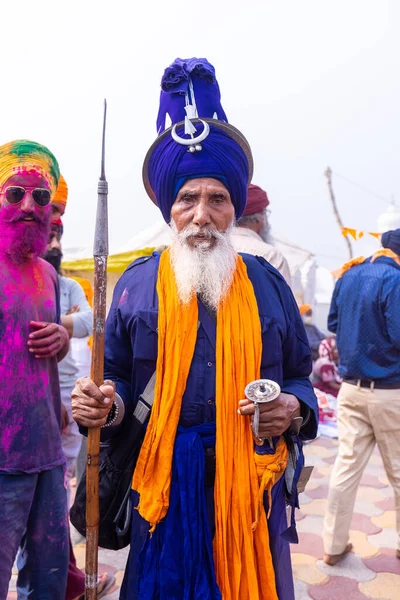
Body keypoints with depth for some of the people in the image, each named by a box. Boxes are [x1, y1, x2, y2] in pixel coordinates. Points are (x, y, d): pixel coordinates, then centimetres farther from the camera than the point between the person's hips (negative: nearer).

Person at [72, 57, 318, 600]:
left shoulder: (268, 284, 4)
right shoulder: (135, 283, 2)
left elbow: (299, 375, 11)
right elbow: (120, 378, 8)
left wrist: (294, 408, -10)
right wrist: (107, 406, -13)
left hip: (252, 483, 1)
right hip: (164, 484, 0)